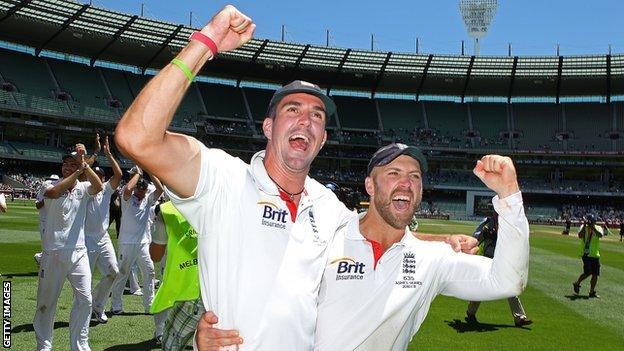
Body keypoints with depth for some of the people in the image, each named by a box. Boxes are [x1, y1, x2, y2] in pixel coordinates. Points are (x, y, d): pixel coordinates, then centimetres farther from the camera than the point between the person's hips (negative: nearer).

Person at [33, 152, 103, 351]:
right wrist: (78, 172, -27)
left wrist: (84, 165, -22)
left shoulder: (83, 188, 5)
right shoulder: (52, 186, -1)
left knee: (84, 300, -1)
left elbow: (98, 187, -18)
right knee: (46, 302, 9)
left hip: (78, 253, 2)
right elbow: (52, 193, -26)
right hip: (53, 253, -1)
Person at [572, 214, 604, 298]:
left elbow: (600, 235, -20)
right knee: (588, 272, -14)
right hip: (586, 254, -3)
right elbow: (580, 236, -19)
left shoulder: (598, 228, 2)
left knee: (595, 274, 4)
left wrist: (592, 227, -29)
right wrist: (584, 225, -23)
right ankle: (577, 284, 10)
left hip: (595, 254, 3)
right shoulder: (583, 228, 0)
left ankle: (592, 292, 17)